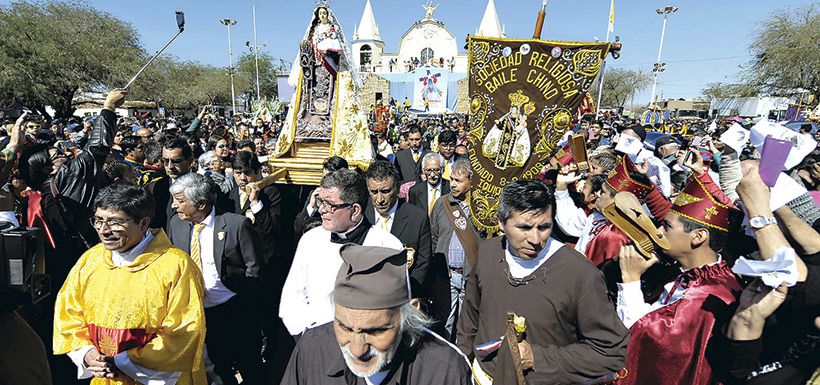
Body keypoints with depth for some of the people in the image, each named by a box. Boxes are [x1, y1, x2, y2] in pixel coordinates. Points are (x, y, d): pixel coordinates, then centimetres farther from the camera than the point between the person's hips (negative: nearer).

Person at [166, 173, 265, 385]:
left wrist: (243, 303, -13)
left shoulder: (237, 224, -16)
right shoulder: (176, 223, 1)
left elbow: (254, 268, -11)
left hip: (235, 311, -4)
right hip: (196, 312, 5)